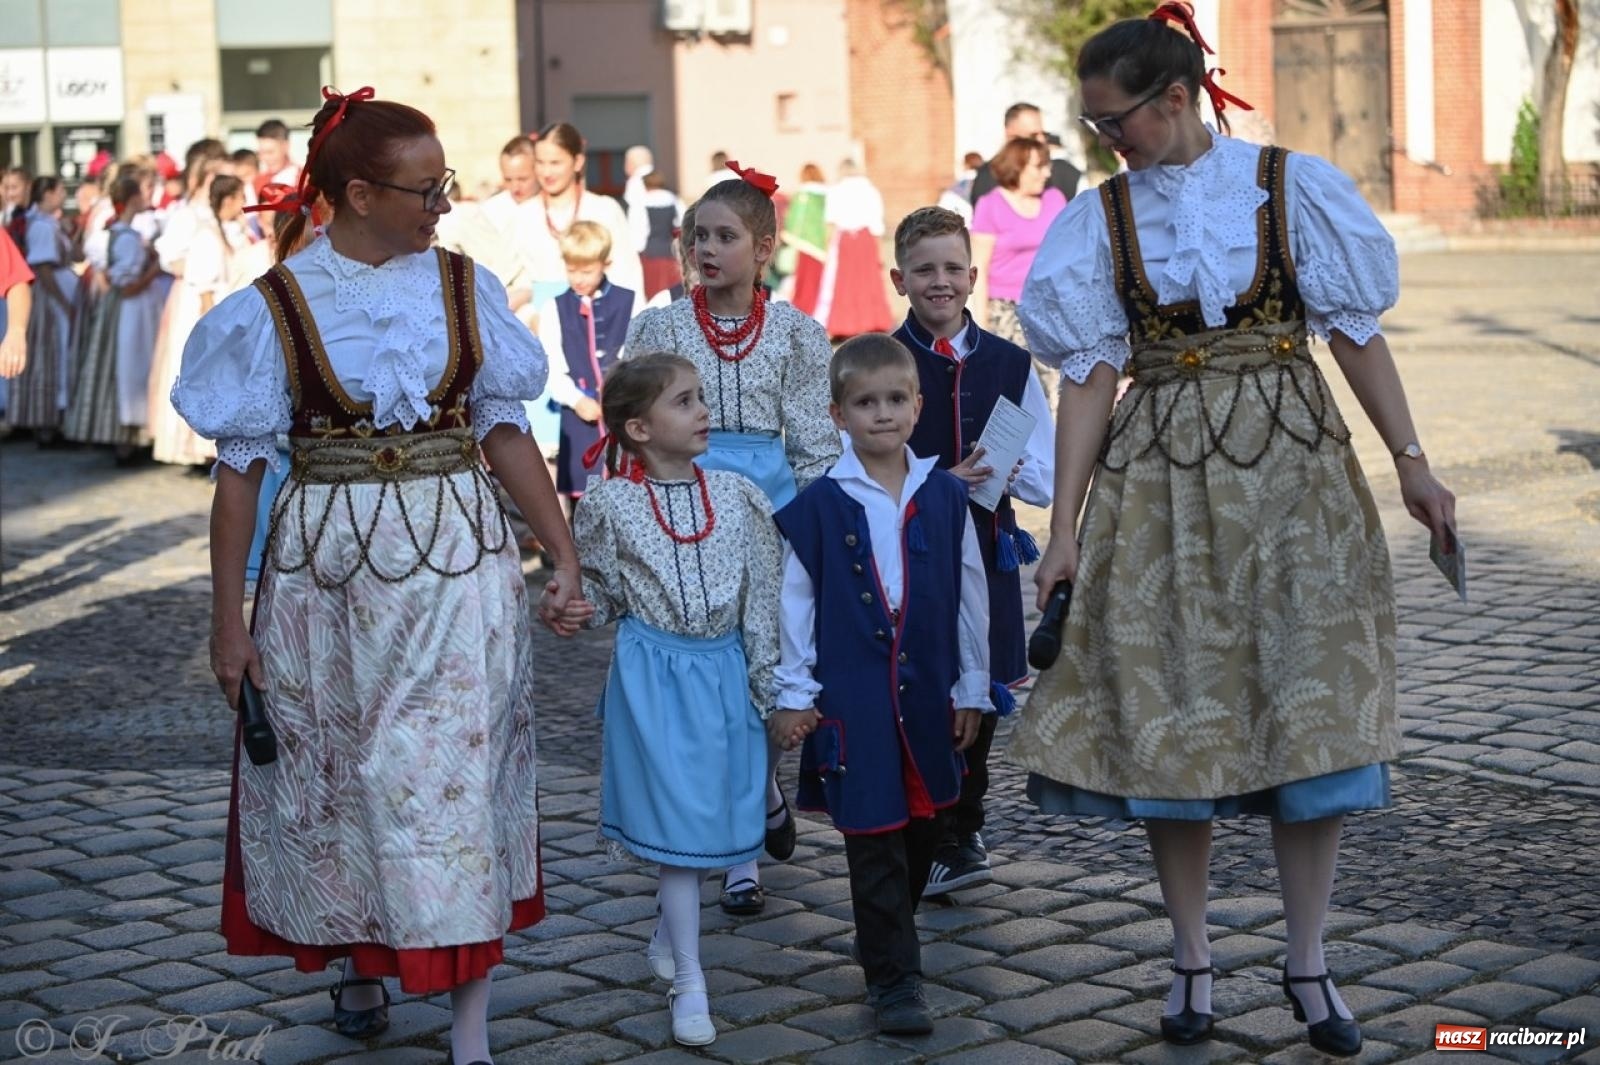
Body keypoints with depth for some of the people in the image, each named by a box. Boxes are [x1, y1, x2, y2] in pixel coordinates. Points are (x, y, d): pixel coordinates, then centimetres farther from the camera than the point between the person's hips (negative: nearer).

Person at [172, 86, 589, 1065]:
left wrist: (566, 559, 1)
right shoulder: (276, 307, -4)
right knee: (338, 776, 11)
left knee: (459, 775, -1)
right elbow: (241, 468, -2)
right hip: (328, 568, -1)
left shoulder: (463, 285, 2)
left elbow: (506, 431, 6)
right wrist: (229, 620, -2)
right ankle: (361, 960, 36)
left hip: (460, 559, 1)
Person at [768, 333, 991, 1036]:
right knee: (874, 839, -3)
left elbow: (970, 595, 8)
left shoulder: (945, 497, 3)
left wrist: (972, 687, 9)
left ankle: (885, 938, 35)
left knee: (924, 825, 13)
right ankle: (893, 979, 3)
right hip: (852, 695, -3)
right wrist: (793, 693, -1)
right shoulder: (818, 506, -4)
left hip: (927, 692, 3)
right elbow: (795, 602, 0)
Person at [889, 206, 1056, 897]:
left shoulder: (1011, 365, 7)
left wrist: (1002, 472, -14)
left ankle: (962, 828, 30)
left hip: (987, 554, 3)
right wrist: (945, 478, -19)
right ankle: (934, 845, 9)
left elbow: (1048, 481, 7)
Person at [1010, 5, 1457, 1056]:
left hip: (1293, 467, -1)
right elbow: (1090, 377, 1)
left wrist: (1412, 462, -4)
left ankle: (1308, 959, 11)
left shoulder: (1291, 186, -1)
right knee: (1173, 714, 3)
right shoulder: (1101, 218, 4)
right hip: (1160, 481, 1)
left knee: (1314, 711, -2)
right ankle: (1192, 958, 17)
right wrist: (1065, 527, -3)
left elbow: (1355, 331, 1)